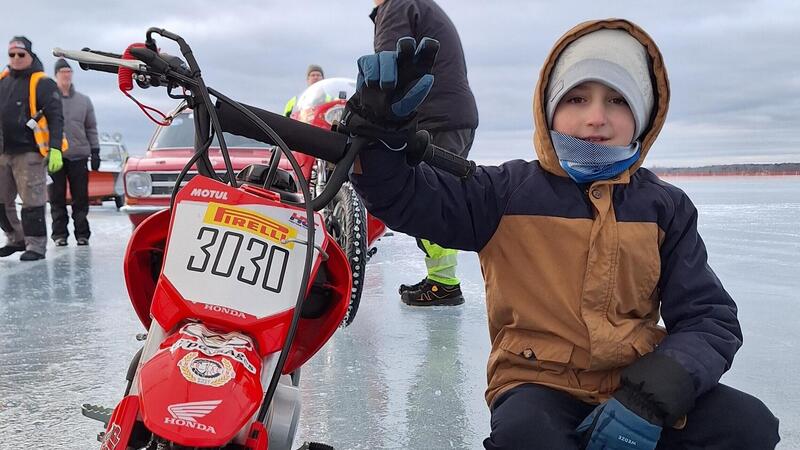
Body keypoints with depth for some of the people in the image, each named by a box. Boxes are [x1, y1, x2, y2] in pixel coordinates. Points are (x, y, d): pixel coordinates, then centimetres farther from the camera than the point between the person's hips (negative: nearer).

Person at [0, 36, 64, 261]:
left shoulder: (42, 83, -4)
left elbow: (55, 118, -9)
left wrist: (55, 149, -18)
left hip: (29, 152, -7)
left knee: (32, 201, -7)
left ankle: (36, 244, 1)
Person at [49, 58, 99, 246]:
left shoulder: (84, 100, 11)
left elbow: (91, 128, 13)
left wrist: (95, 152, 6)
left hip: (79, 155, 2)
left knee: (80, 198, 3)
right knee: (57, 198, 2)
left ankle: (82, 233, 9)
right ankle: (59, 233, 8)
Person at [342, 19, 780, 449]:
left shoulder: (665, 207, 6)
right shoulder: (508, 191, 0)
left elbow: (709, 317, 1)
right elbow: (404, 196, -7)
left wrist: (654, 395, -18)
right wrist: (379, 126, -30)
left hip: (637, 382, 3)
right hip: (538, 386, -3)